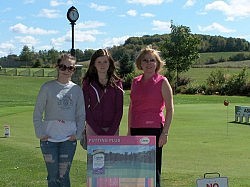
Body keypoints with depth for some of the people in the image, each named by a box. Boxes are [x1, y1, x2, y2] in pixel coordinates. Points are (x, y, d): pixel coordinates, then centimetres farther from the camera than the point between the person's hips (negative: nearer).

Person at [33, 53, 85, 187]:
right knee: (53, 175, 3)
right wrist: (41, 133, -5)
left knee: (63, 175, 3)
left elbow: (81, 115, 11)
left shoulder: (77, 89, 6)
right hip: (49, 138, -1)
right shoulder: (47, 87, 0)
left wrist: (77, 134, 1)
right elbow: (37, 113, 2)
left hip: (69, 138, 1)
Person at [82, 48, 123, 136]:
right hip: (93, 129, -1)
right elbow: (86, 110, -2)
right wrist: (99, 131, -9)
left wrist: (111, 131, -7)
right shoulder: (88, 83, 2)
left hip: (112, 129, 1)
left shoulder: (117, 83, 4)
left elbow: (119, 110, 2)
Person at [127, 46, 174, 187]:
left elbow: (170, 109, -4)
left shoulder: (162, 82, -2)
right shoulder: (135, 82, 12)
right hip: (136, 130, 5)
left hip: (154, 129, -5)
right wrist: (129, 131, 13)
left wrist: (165, 133, -10)